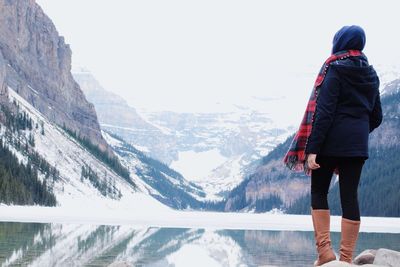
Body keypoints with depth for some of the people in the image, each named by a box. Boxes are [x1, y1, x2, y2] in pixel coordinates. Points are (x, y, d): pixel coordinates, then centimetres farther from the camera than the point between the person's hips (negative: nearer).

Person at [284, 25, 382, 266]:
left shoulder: (335, 69, -6)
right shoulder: (371, 74, 13)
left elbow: (324, 111, -14)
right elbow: (376, 117, 16)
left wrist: (311, 148, -17)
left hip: (332, 141, -5)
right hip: (358, 144, 5)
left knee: (319, 192, 7)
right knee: (350, 196, 4)